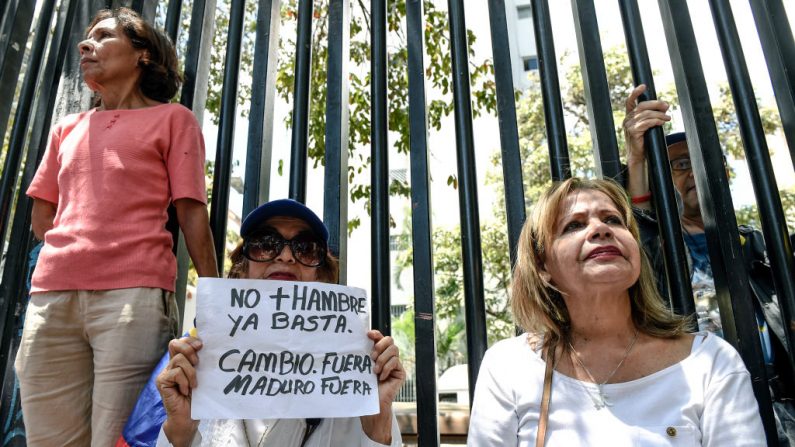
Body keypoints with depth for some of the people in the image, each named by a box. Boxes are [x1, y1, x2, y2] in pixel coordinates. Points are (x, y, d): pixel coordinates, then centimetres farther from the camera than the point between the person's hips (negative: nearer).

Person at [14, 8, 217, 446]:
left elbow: (192, 213, 0)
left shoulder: (172, 118, 9)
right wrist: (81, 246, 9)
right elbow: (42, 218, 25)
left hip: (133, 293, -5)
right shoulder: (67, 129, 25)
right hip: (50, 295, 5)